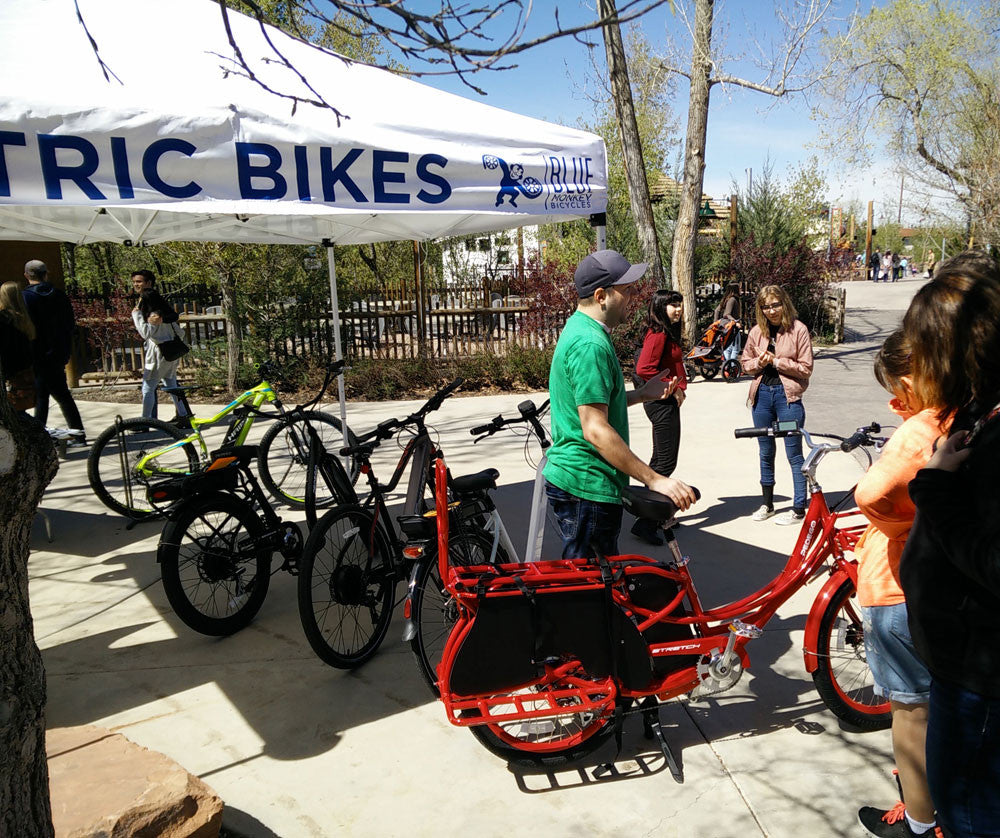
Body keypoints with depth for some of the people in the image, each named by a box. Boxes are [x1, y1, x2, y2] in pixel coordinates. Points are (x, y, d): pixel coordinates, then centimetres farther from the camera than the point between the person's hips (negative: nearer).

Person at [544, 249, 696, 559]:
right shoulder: (590, 344, -22)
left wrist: (643, 394, 13)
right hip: (586, 487, -11)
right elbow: (596, 430, -27)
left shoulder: (580, 328, 12)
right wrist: (654, 480, -24)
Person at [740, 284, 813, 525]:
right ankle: (767, 504, 27)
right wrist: (759, 362, -6)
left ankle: (799, 508, 10)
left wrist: (776, 361, -15)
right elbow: (746, 363, 14)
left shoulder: (798, 329, -6)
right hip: (762, 393, 5)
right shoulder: (757, 332, 5)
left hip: (788, 395, -5)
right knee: (766, 453, 14)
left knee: (794, 454, 0)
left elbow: (806, 367, -8)